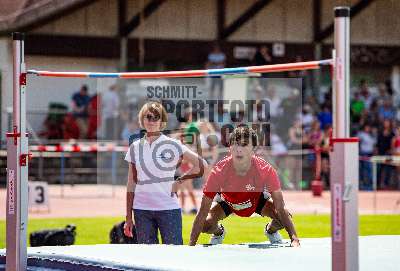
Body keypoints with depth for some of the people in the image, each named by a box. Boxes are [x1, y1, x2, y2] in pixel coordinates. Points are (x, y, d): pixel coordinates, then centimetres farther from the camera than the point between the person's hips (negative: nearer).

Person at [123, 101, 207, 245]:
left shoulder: (172, 145, -1)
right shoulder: (135, 147, 8)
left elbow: (201, 165, -2)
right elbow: (131, 184, 10)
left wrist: (179, 181, -5)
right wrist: (128, 218, 7)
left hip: (168, 208, -3)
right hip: (141, 210, 3)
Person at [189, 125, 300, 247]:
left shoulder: (266, 170, -35)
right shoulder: (218, 172, -36)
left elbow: (281, 209, -29)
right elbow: (202, 213, -30)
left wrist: (294, 239, -40)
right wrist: (191, 245, -35)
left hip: (257, 199, 0)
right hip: (227, 201, 0)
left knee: (284, 217, -23)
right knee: (205, 224, -23)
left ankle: (271, 230, 18)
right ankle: (218, 232, 19)